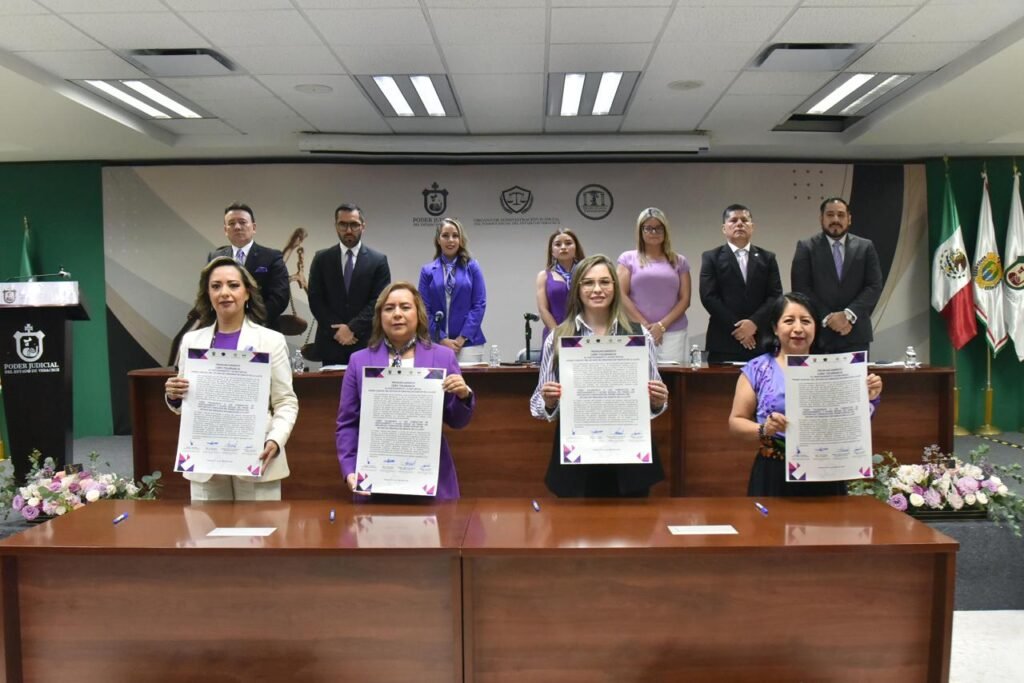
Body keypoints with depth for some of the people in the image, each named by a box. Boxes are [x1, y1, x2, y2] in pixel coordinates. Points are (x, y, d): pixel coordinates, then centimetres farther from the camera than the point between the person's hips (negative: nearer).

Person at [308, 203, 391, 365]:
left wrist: (353, 328, -12)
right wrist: (337, 330, -9)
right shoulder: (322, 258, 7)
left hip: (366, 343, -1)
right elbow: (315, 299, 2)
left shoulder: (378, 260, 2)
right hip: (331, 343, 1)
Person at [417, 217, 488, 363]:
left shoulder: (472, 267, 5)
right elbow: (425, 309, 3)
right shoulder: (427, 271, 6)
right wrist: (442, 339, -6)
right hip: (437, 344, 1)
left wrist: (462, 338, -7)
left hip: (468, 343, 0)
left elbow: (480, 305, 0)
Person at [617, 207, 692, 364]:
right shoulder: (628, 258, 9)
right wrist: (644, 325, -7)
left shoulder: (679, 261, 13)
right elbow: (622, 295, 1)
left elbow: (685, 299, 7)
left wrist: (662, 325, -6)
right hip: (637, 332, -1)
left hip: (673, 333, 1)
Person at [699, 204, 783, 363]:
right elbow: (709, 296, -4)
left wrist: (754, 322, -12)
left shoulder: (767, 258, 14)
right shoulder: (711, 258, 7)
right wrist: (736, 327, -11)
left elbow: (776, 295, 5)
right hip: (724, 343, -2)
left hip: (761, 342, 2)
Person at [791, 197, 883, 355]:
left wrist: (849, 314, -12)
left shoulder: (865, 247, 10)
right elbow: (801, 288, -4)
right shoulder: (806, 247, 4)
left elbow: (874, 286, 2)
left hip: (856, 334, 2)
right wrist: (826, 318, -13)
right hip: (817, 333, -2)